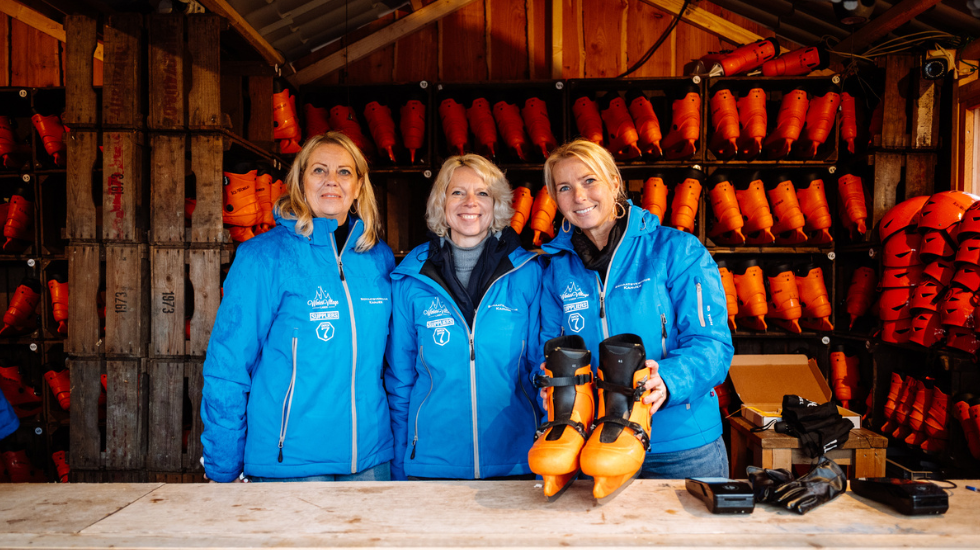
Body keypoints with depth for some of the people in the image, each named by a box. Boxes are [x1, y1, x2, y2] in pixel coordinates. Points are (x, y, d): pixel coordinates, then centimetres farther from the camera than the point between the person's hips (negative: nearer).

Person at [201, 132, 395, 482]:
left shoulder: (380, 258, 4)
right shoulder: (262, 256, -9)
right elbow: (227, 368, -7)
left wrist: (402, 449, 13)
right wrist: (222, 470, -7)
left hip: (370, 458, 4)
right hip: (286, 463, -4)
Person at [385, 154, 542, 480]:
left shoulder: (527, 273, -2)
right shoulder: (410, 279, -1)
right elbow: (399, 378, 4)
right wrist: (399, 469, 4)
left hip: (514, 461, 0)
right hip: (431, 464, 0)